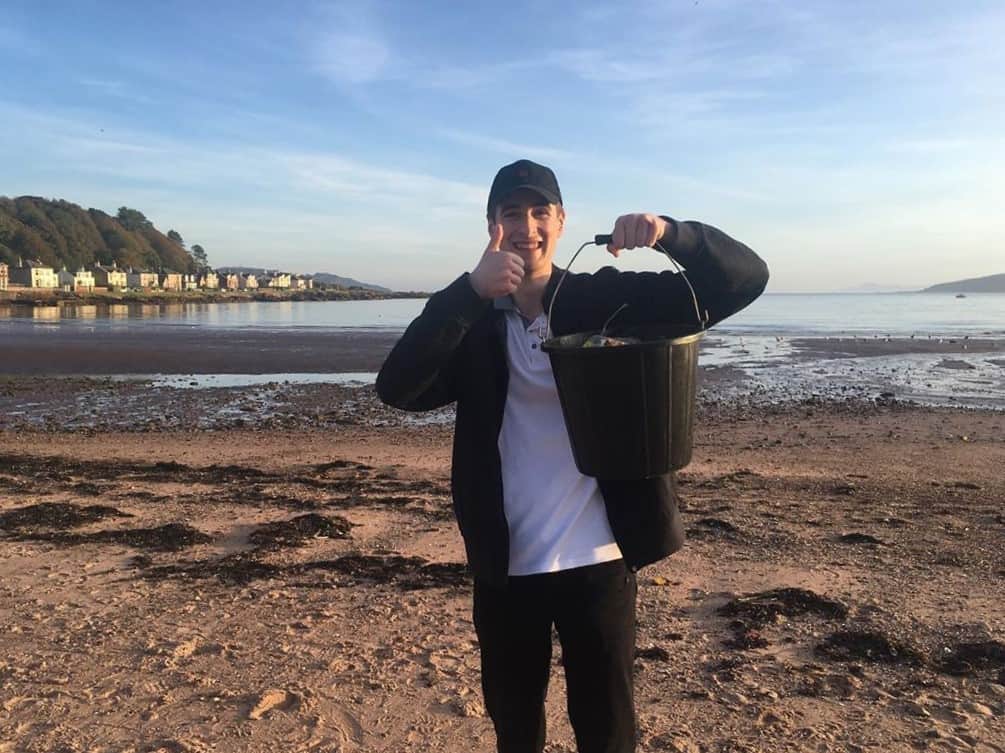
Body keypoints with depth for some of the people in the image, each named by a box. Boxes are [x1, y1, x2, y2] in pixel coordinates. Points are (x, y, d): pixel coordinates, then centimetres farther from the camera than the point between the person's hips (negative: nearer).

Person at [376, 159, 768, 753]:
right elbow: (398, 388, -18)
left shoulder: (607, 298, -3)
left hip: (598, 560, -2)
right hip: (506, 565, 2)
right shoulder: (472, 320, 0)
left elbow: (744, 278, -8)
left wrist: (672, 232, -28)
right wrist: (470, 289, -29)